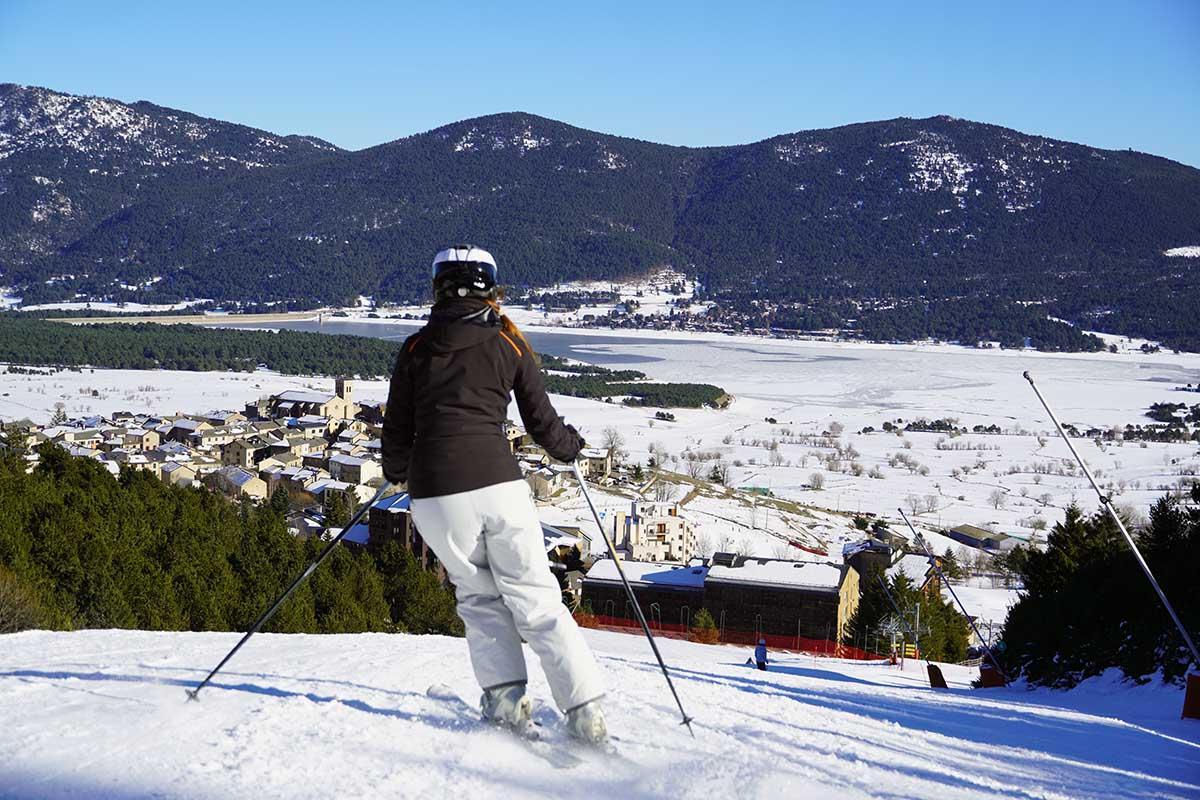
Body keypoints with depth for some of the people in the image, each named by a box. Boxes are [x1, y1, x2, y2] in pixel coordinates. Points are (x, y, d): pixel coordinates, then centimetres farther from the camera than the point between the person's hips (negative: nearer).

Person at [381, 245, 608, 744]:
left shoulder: (415, 348, 10)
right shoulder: (508, 344, 8)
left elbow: (397, 431, 13)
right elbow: (542, 423, 11)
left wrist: (396, 473, 34)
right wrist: (570, 446, 33)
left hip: (433, 492, 1)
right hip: (498, 482, -1)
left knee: (478, 596, 20)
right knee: (535, 598, 8)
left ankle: (505, 698, 8)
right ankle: (585, 710, 2)